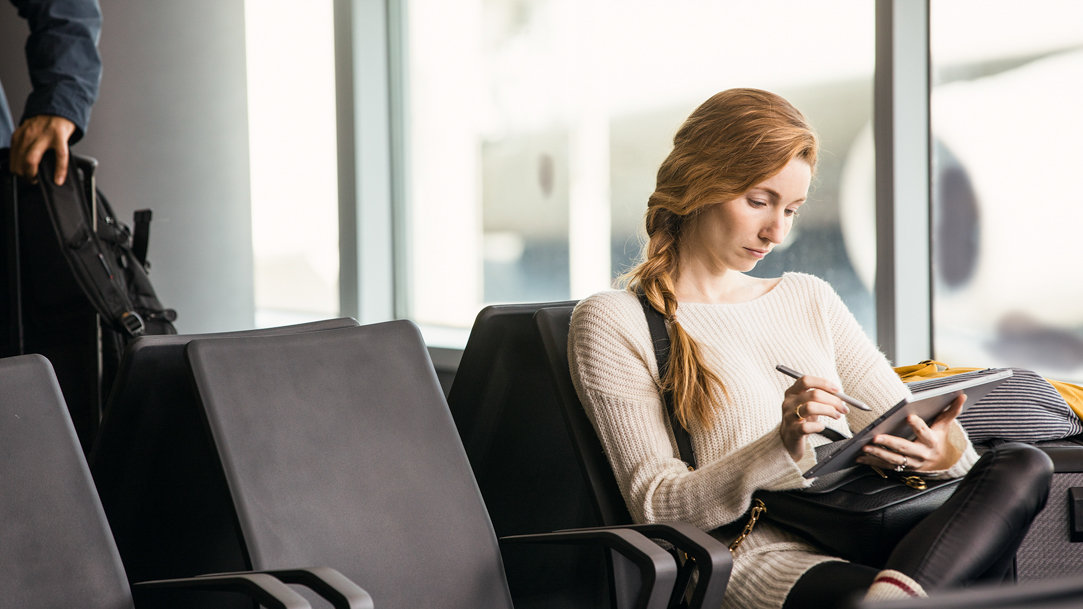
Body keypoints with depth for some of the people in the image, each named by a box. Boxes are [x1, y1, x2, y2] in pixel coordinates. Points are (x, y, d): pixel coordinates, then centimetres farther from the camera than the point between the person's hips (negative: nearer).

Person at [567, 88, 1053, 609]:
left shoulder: (809, 299, 27)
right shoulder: (613, 323, 8)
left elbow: (906, 430, 19)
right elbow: (655, 505, -1)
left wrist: (945, 453, -8)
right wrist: (782, 448, -18)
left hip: (863, 536, 8)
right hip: (754, 554, -8)